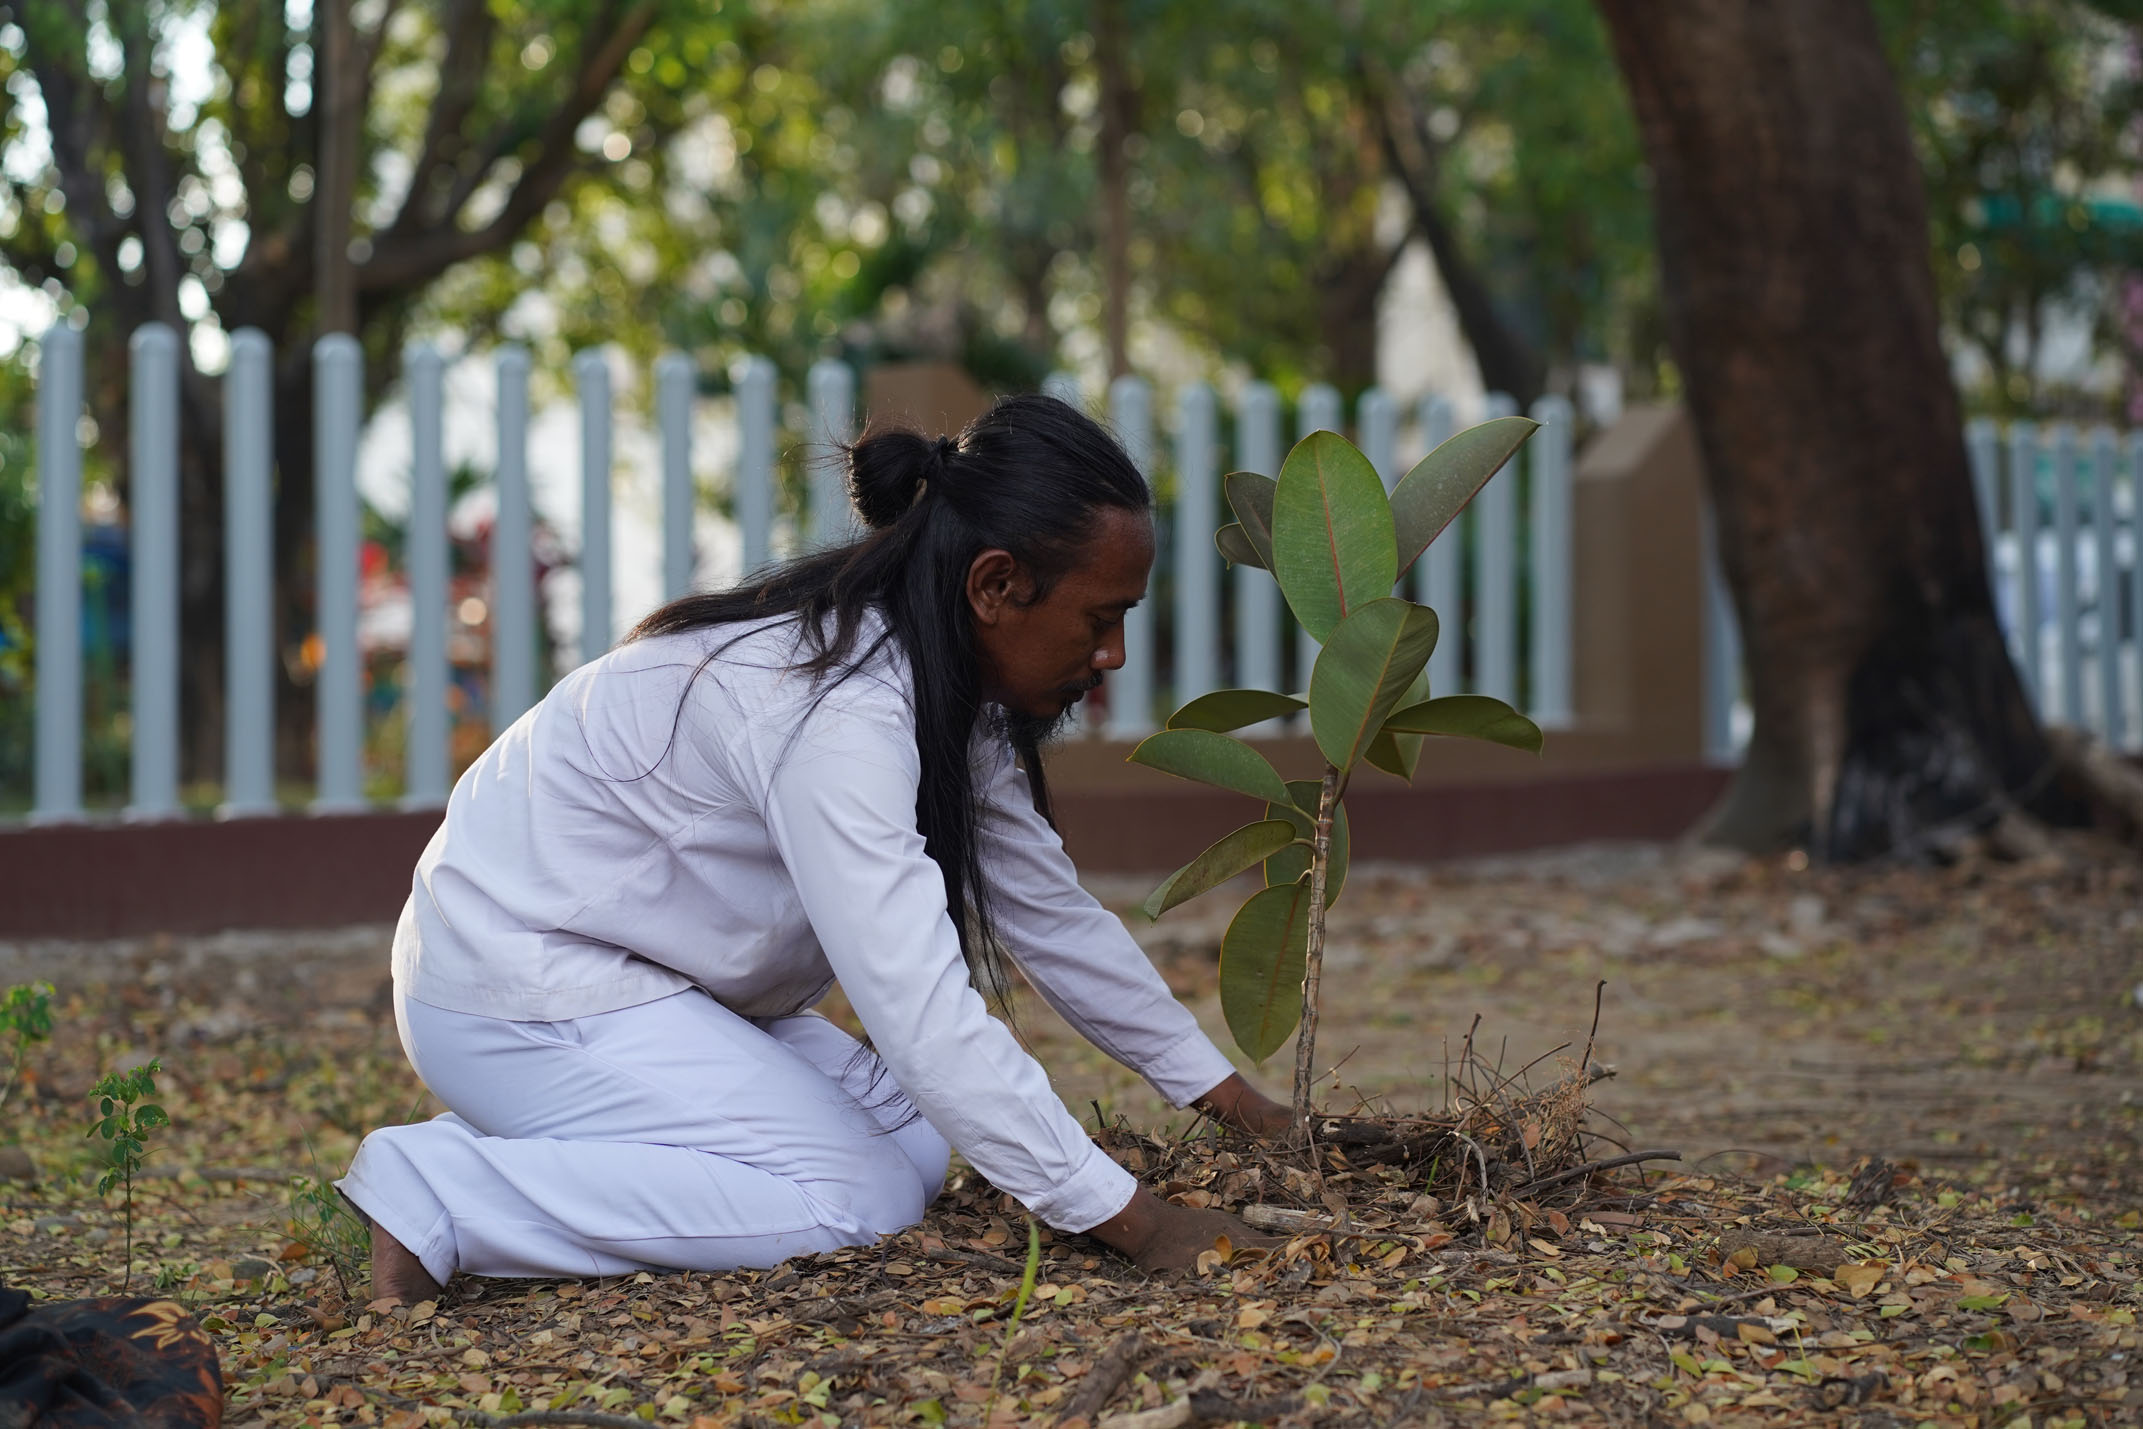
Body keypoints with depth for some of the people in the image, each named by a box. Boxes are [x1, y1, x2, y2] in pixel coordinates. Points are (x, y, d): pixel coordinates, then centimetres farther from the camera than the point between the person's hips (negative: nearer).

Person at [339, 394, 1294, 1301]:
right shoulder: (835, 709, -30)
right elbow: (919, 1008, -35)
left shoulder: (937, 683, 2)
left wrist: (1230, 1099, 11)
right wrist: (1130, 1221, -33)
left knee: (916, 1140, 5)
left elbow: (1052, 912, 12)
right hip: (513, 984, -10)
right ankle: (444, 1197, -15)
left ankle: (520, 1149, 7)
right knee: (857, 1200, -18)